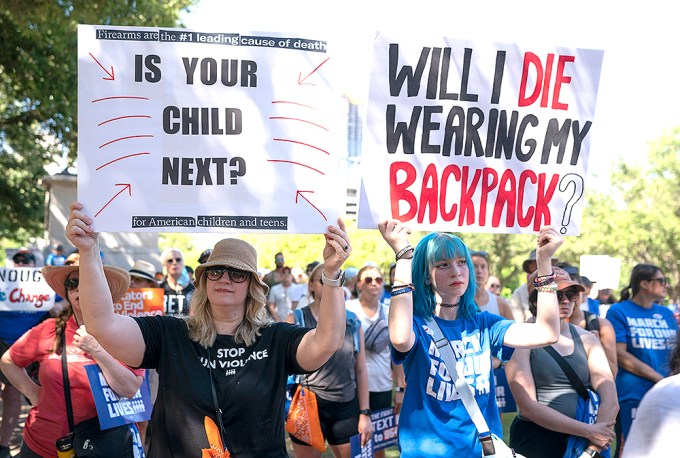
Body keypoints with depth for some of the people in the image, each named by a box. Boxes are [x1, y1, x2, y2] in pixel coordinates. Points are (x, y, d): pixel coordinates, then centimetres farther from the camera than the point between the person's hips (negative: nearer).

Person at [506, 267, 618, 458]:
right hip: (536, 441, -3)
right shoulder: (522, 341, -6)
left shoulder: (587, 339, 5)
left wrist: (594, 441, -18)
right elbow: (527, 406, -15)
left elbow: (610, 400, -4)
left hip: (583, 443, 4)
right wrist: (588, 431, -18)